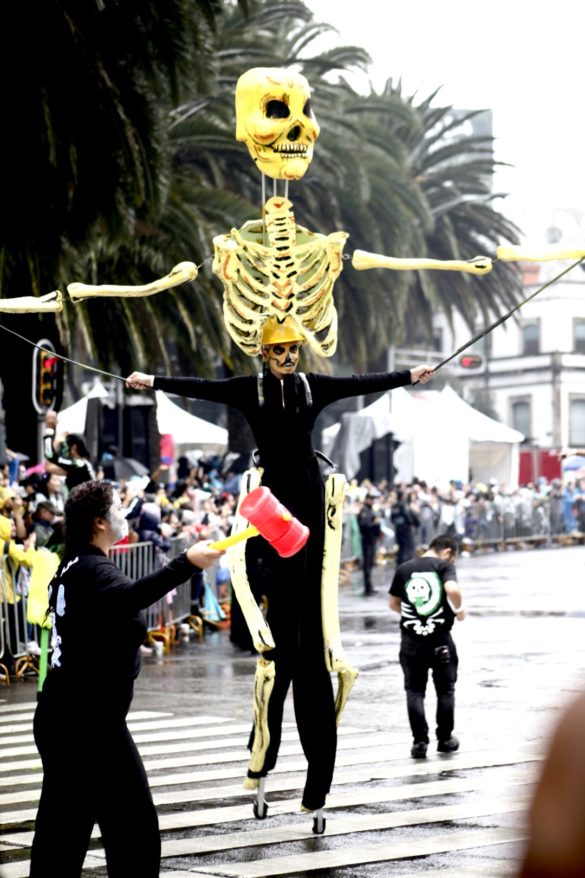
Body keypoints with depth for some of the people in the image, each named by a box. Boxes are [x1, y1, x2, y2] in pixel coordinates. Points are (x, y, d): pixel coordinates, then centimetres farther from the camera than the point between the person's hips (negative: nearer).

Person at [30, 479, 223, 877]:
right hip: (91, 722, -10)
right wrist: (186, 564, -47)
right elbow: (127, 598, -39)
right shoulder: (93, 570, -17)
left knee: (63, 825, 12)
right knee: (134, 829, -9)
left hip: (63, 717, 10)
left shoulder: (75, 567, 13)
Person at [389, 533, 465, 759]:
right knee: (445, 689, 14)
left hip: (411, 640, 2)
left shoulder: (404, 569, 6)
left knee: (415, 691, 7)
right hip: (440, 638, -2)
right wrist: (458, 609, -4)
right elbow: (452, 590, -22)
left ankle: (420, 741, 1)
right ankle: (445, 738, 20)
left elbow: (393, 603, 13)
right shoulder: (444, 565, -4)